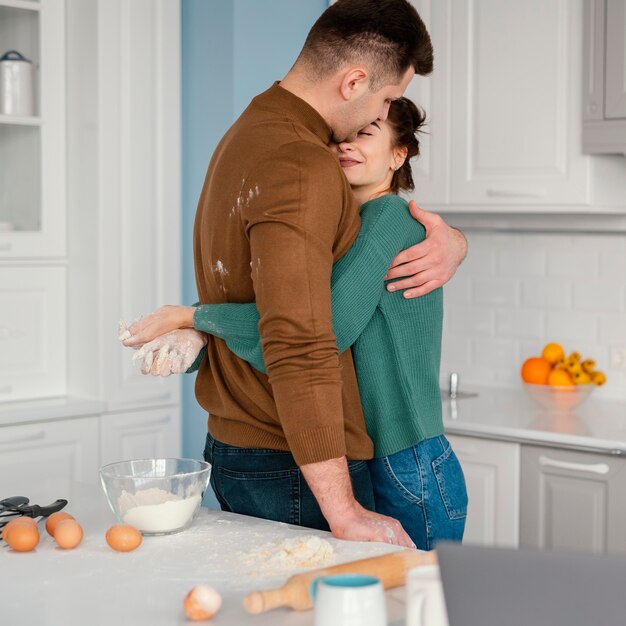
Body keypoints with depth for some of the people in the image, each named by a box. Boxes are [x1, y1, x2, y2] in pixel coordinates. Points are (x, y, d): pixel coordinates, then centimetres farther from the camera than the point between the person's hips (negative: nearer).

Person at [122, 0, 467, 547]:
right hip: (293, 468, -10)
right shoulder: (302, 170, -20)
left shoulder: (252, 133, 14)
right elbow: (301, 348, -28)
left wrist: (450, 241, -1)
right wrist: (344, 512, -27)